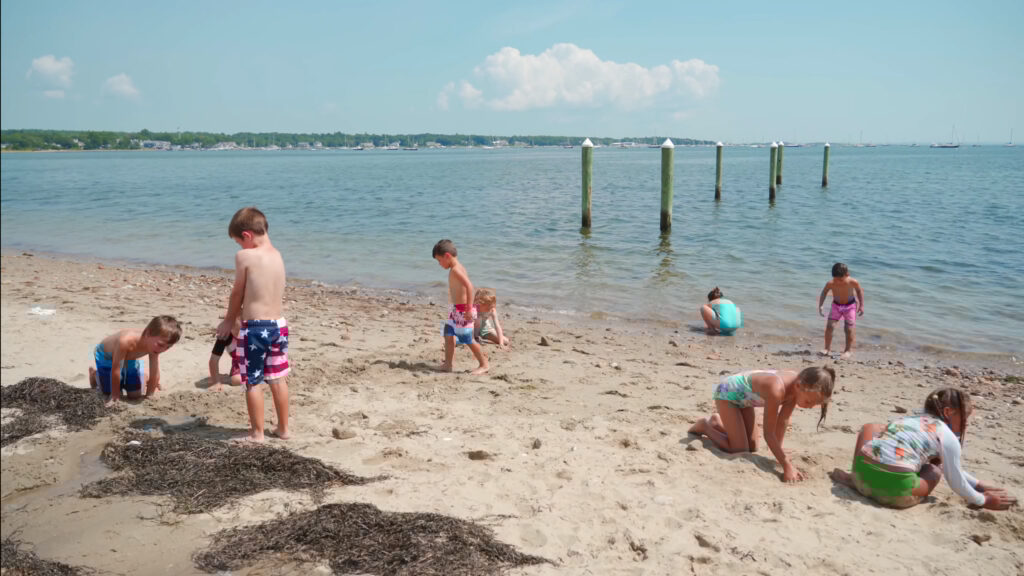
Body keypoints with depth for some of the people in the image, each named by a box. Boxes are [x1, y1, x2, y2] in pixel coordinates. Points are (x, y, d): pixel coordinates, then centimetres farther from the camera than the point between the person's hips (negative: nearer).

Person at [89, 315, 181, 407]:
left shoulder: (153, 346, -29)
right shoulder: (126, 341, -47)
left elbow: (154, 374, -18)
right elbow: (115, 370, -35)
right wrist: (114, 396, -25)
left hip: (129, 360, 4)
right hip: (106, 357, -4)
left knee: (135, 395, 1)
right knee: (109, 393, -1)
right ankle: (95, 374, 26)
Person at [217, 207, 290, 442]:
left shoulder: (244, 256, -13)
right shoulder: (277, 255, 6)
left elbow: (237, 293, -3)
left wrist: (229, 320, 12)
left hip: (255, 327, -7)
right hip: (279, 324, 7)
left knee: (252, 382, 6)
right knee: (278, 379, 16)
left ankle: (257, 432, 14)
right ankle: (283, 428, 26)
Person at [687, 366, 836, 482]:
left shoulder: (797, 385, -18)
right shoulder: (776, 390, -41)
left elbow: (783, 422, -5)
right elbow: (769, 433, -32)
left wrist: (778, 453, -3)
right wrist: (787, 466, -33)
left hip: (743, 395, 8)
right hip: (727, 392, -8)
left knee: (751, 448, 10)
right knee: (739, 449, -10)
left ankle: (717, 422, 26)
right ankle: (705, 426, 9)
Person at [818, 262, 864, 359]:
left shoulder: (853, 282, -26)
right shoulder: (830, 283, -25)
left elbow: (859, 291, -5)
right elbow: (824, 293, -6)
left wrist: (861, 305, -4)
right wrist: (820, 306, -12)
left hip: (850, 306, -1)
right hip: (836, 305, 1)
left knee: (849, 328, -2)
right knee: (829, 326, -8)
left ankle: (848, 350, 16)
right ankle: (827, 348, 7)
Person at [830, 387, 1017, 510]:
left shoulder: (910, 418, 27)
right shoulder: (949, 438, 7)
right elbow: (956, 482, 16)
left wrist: (979, 485, 45)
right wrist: (983, 500, 34)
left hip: (862, 473, 5)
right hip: (895, 489, -5)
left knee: (871, 428, 32)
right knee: (935, 469, 28)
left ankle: (854, 479, 21)